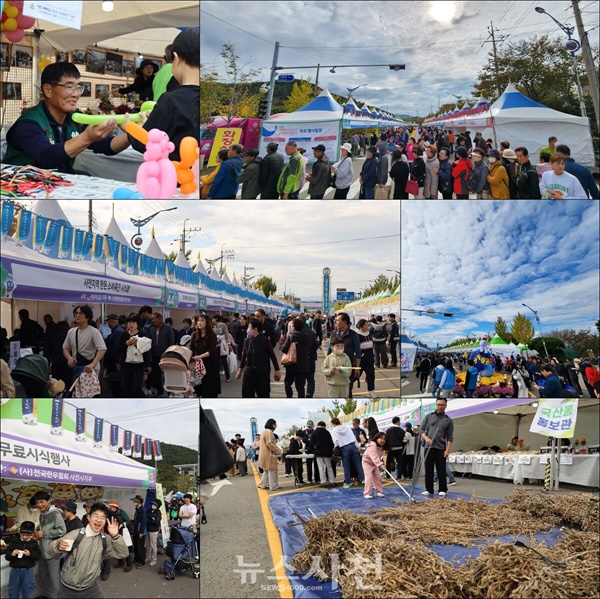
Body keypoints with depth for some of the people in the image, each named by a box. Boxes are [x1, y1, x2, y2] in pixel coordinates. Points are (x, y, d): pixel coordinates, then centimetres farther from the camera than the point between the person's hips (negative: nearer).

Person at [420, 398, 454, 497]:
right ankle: (429, 489, 13)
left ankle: (443, 490, 9)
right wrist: (426, 438, -13)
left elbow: (450, 437, 4)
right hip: (429, 447, 1)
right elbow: (422, 430, 7)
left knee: (441, 470, 0)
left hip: (441, 448, -1)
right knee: (428, 469, 4)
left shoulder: (448, 420, 7)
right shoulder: (429, 416, 9)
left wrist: (447, 449, -6)